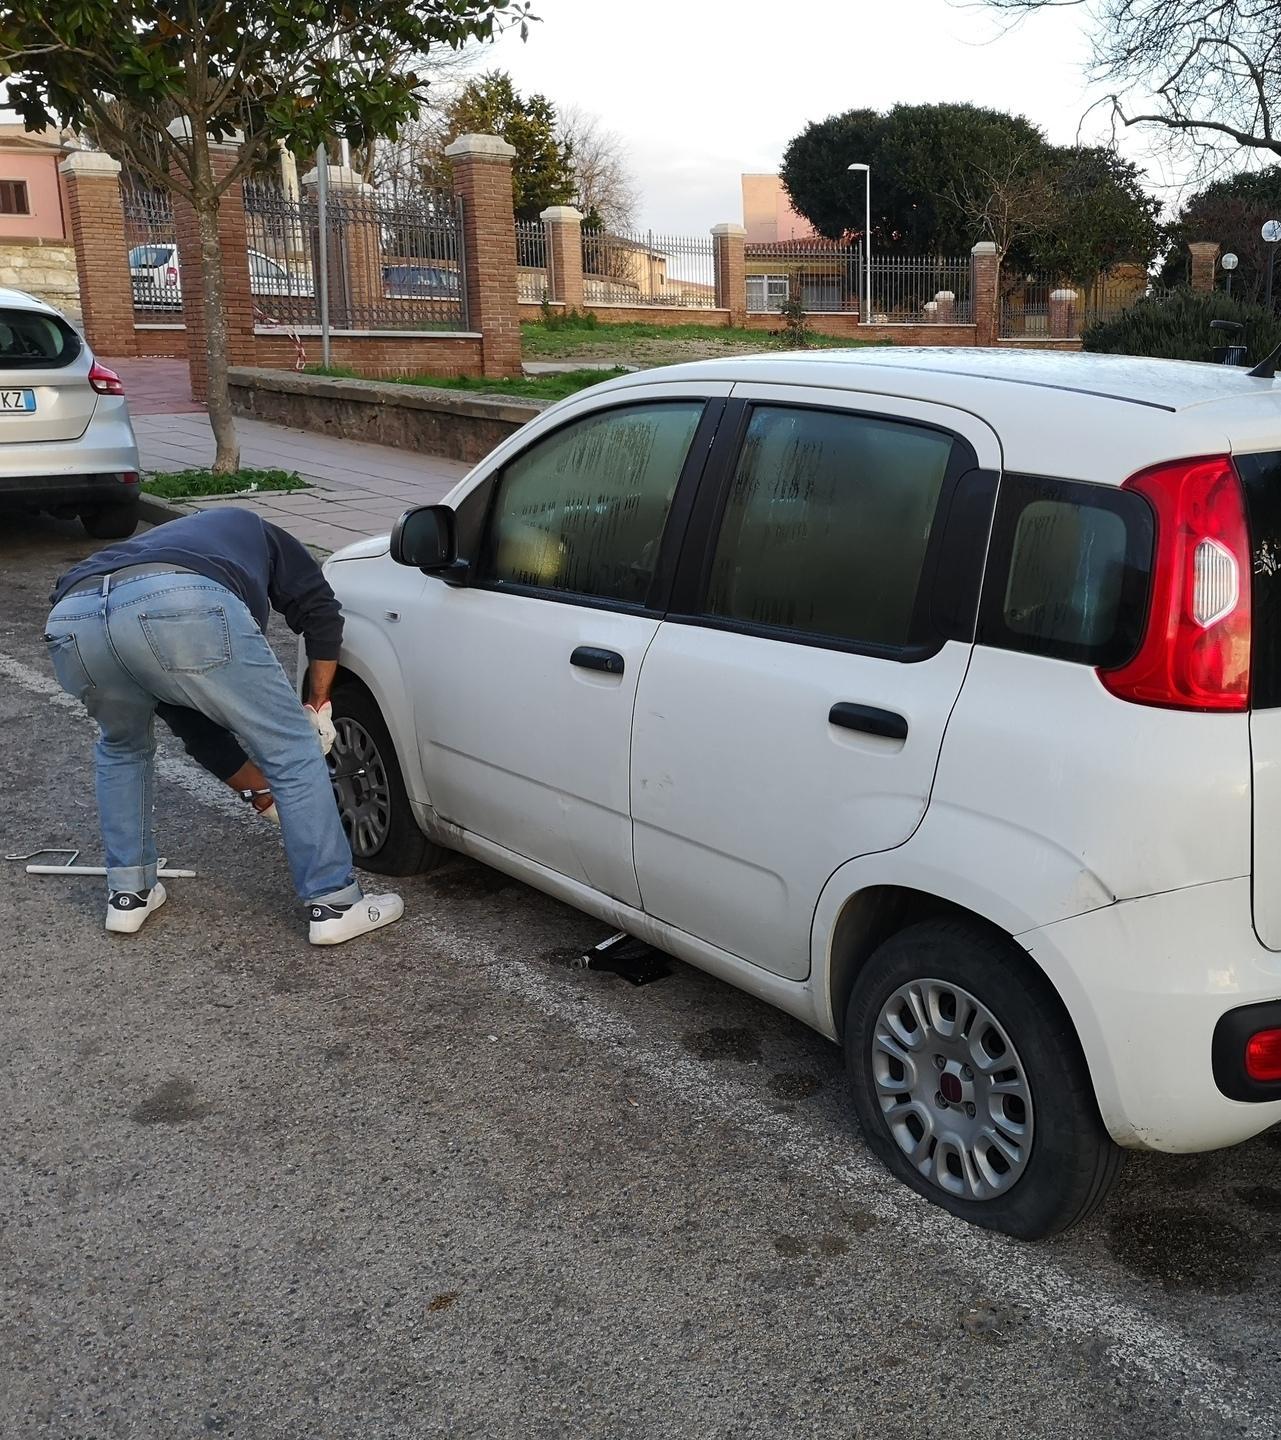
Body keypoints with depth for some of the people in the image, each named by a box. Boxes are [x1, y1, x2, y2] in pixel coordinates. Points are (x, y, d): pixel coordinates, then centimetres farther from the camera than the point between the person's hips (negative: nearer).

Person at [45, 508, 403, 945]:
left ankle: (129, 894, 37)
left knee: (121, 747, 37)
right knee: (293, 750, 13)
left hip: (70, 618, 5)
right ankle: (334, 905, 19)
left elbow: (195, 723, 49)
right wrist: (317, 710, 33)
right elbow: (321, 613, 22)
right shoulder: (253, 530, 40)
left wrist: (263, 790, 57)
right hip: (183, 608, -5)